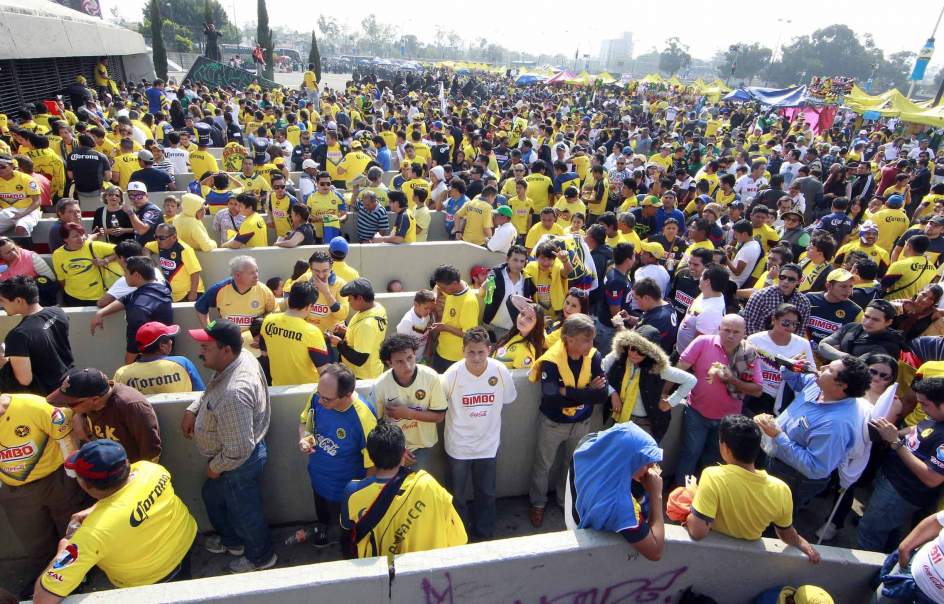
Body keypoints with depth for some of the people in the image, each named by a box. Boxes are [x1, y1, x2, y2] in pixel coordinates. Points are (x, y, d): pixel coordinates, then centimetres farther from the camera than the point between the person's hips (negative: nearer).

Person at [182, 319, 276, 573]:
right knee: (212, 495, 32)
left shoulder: (233, 394, -41)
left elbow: (239, 450, -34)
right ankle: (232, 541, 57)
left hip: (239, 463, -9)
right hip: (231, 452, 9)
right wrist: (192, 410, -2)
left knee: (245, 512, 17)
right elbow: (210, 391, 11)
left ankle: (261, 557, 46)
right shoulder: (241, 355, -13)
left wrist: (215, 467, -15)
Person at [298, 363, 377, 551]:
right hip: (317, 478, 5)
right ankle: (326, 531, 66)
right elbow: (304, 421, 0)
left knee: (348, 536, 23)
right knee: (323, 517, 35)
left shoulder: (364, 418, -37)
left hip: (346, 490, -4)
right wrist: (303, 438, -20)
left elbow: (372, 465, -24)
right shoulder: (318, 396, -23)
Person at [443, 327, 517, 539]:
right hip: (458, 445, -1)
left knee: (486, 493, 21)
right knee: (457, 494, 18)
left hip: (488, 444, 2)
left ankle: (484, 534, 45)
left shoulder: (500, 371, -18)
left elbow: (508, 400, 1)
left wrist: (486, 411, 2)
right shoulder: (453, 374, -23)